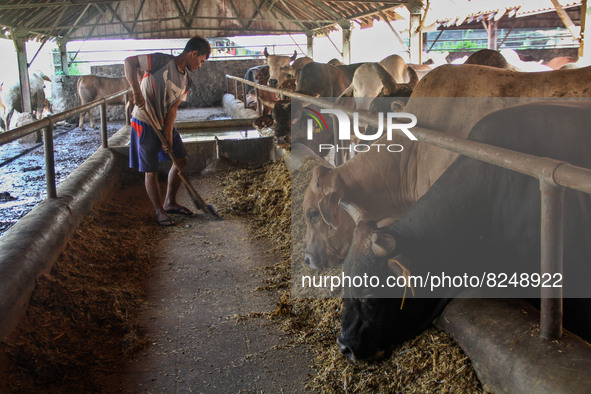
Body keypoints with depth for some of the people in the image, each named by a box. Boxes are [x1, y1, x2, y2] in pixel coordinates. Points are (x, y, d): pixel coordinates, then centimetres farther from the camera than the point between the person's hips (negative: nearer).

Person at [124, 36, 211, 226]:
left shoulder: (186, 79, 4)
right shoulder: (162, 61, -18)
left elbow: (173, 108, 0)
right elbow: (129, 62, -21)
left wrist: (168, 136, -10)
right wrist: (136, 91, -31)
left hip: (165, 123, 8)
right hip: (145, 123, -8)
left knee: (181, 160, 12)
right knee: (151, 171, 0)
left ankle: (170, 203, 28)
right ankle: (160, 212, 15)